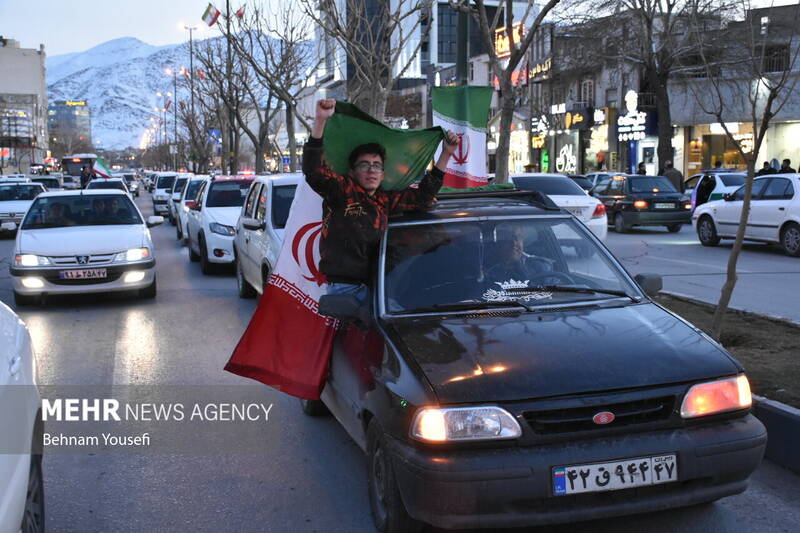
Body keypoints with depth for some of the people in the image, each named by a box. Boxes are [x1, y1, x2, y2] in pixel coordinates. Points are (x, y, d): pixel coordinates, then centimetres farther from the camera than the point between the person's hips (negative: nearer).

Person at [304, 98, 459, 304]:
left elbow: (422, 196, 22)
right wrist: (320, 121, -24)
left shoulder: (385, 200, 16)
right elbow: (312, 170, -15)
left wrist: (446, 154, 17)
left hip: (375, 287, 6)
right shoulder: (342, 190, 0)